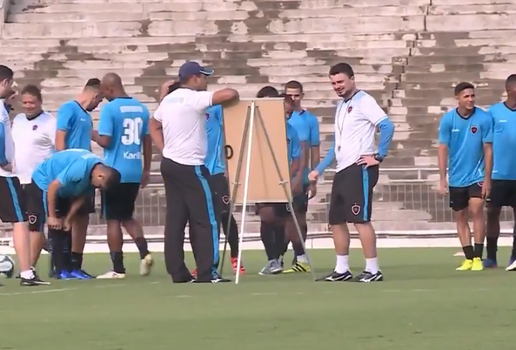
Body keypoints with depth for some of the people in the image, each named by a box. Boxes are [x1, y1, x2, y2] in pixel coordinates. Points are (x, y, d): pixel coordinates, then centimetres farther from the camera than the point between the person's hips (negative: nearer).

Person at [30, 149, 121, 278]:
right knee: (56, 226, -14)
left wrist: (68, 220, -3)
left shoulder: (96, 171, -9)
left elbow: (80, 198, 1)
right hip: (43, 183, -9)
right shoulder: (80, 168, -36)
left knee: (65, 228, 6)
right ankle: (62, 270, -14)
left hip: (61, 189, 9)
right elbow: (53, 187, -31)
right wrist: (52, 217, -23)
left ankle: (67, 267, 8)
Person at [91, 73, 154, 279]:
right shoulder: (141, 108, 8)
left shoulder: (109, 109, -11)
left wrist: (93, 135, 6)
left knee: (113, 219, 3)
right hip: (135, 172, 6)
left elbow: (105, 141, -16)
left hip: (114, 172, -6)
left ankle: (118, 269, 3)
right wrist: (147, 169, 20)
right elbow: (147, 141, 12)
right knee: (127, 216, 18)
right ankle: (144, 252, -3)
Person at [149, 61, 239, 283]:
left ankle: (178, 273, 8)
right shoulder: (194, 99, -13)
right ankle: (207, 273, -7)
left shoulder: (168, 100, 14)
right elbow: (230, 94, -24)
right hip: (190, 167, -9)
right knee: (205, 220, -4)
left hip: (170, 164, 9)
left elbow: (153, 126, 26)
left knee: (175, 220, 8)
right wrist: (232, 100, -1)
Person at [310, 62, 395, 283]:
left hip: (360, 169, -9)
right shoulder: (341, 106, 19)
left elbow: (387, 126, -18)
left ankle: (372, 270, -8)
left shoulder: (363, 101, -8)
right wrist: (319, 169, 22)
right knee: (336, 220, 9)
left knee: (360, 219, -11)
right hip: (343, 170, 9)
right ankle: (342, 269, 15)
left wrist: (379, 156, -18)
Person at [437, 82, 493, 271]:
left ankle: (478, 257, -10)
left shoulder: (484, 118, -9)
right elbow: (443, 149, -2)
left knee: (476, 211, -15)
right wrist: (442, 179, -7)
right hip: (456, 178, 2)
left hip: (477, 176, -2)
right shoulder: (448, 119, -5)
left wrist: (487, 179, -8)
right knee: (460, 217, 5)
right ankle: (469, 258, 12)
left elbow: (488, 149, -5)